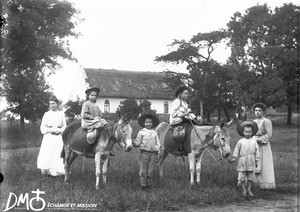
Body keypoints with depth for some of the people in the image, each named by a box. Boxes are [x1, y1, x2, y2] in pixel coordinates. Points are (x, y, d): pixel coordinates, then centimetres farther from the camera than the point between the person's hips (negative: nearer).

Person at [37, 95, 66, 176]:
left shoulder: (61, 113, 8)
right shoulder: (47, 114, 7)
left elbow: (64, 126, 9)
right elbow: (43, 127, 5)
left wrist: (59, 130, -9)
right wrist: (50, 130, -12)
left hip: (58, 137, 0)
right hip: (48, 136, 0)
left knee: (58, 153, -3)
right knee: (47, 153, -7)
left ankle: (57, 171, 4)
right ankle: (45, 170, 1)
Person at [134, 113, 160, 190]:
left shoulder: (155, 133, 10)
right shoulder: (141, 132, 3)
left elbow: (157, 143, 14)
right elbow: (137, 142, 1)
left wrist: (157, 153, 9)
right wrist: (134, 144, -21)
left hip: (153, 153, 2)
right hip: (144, 152, -2)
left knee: (150, 170, 6)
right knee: (143, 170, 0)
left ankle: (147, 183, 19)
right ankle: (143, 185, 8)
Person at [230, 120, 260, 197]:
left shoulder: (254, 141, 4)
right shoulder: (240, 142, -1)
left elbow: (256, 151, 9)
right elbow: (236, 150, 5)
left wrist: (256, 161, 9)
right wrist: (234, 158, 4)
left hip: (251, 162, 2)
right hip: (242, 161, -2)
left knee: (251, 177, 6)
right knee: (242, 177, -1)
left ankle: (249, 190, 19)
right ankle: (244, 190, 12)